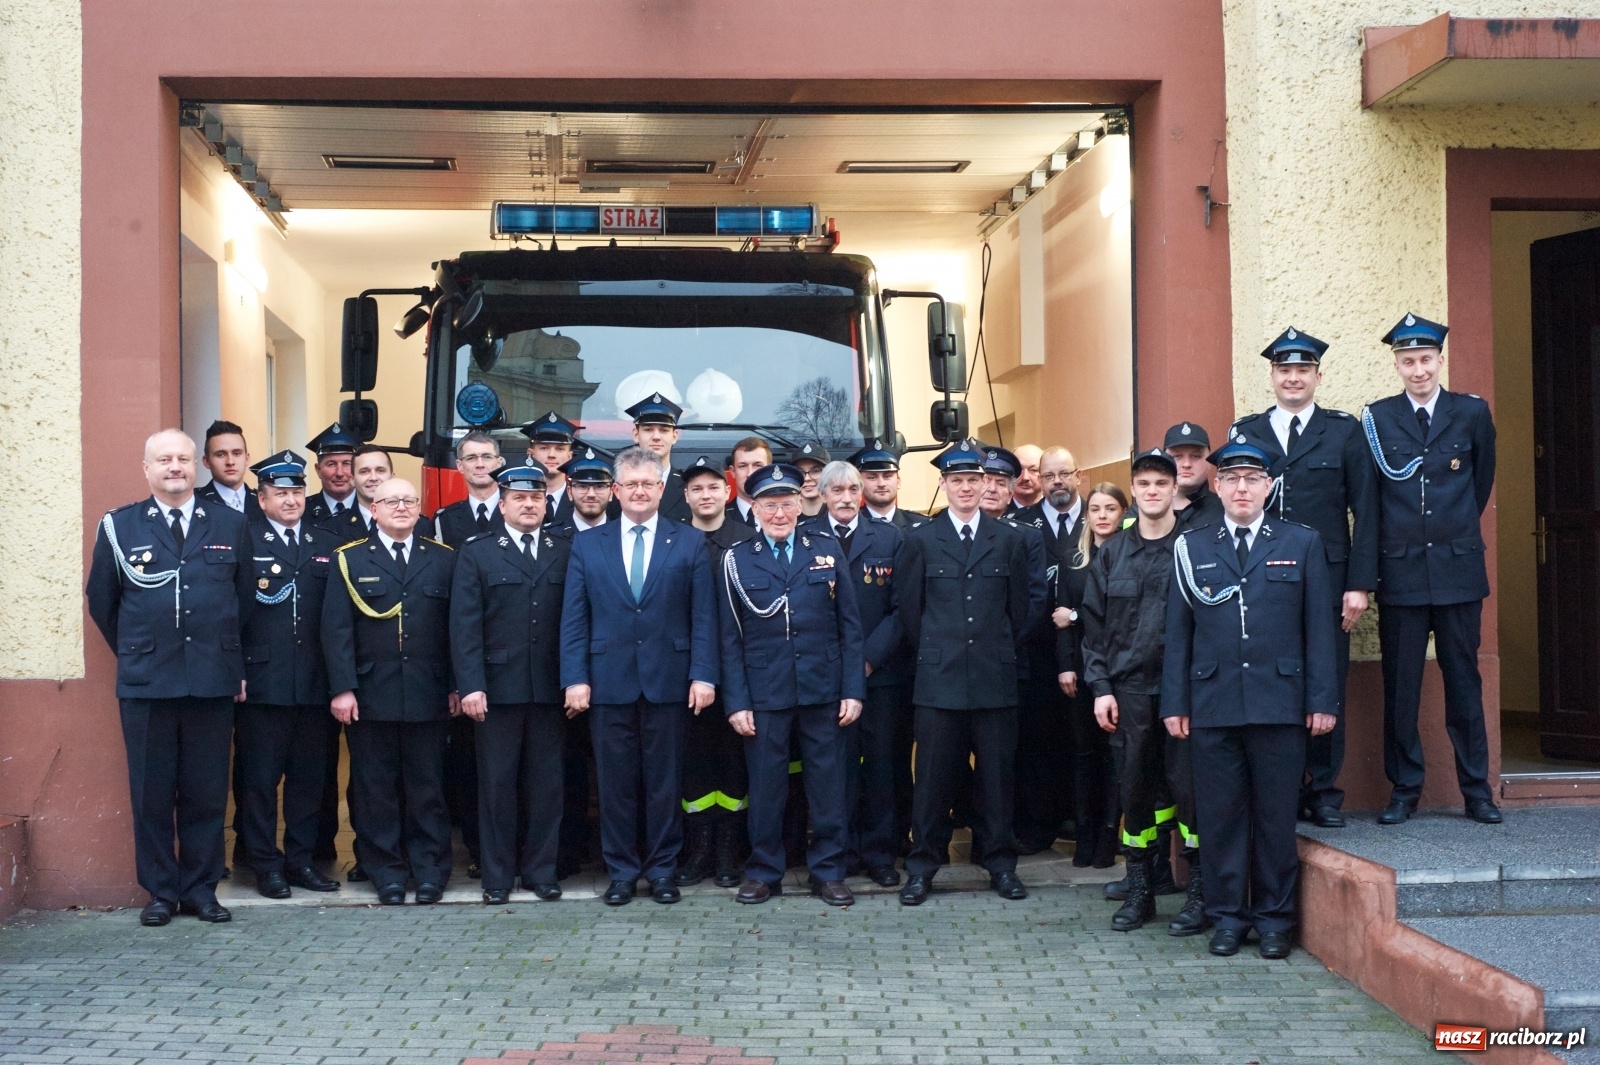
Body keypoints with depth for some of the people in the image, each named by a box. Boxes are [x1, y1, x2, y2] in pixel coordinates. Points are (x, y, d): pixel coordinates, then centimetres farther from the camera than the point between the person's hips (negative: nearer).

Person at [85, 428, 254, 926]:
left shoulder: (230, 525, 7)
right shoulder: (119, 527, 4)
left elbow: (246, 599, 12)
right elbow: (102, 602, 10)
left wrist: (233, 661, 9)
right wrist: (134, 654, 10)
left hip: (214, 680, 1)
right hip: (146, 683, -1)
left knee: (207, 792, 6)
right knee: (151, 793, 5)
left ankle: (201, 888, 17)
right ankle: (160, 891, 15)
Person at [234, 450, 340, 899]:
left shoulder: (326, 546, 12)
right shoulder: (244, 541, 0)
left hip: (313, 682, 4)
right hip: (262, 682, -4)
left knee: (309, 775, 9)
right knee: (260, 777, 2)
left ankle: (301, 859, 19)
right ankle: (266, 864, 11)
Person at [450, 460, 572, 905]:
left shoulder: (565, 553, 8)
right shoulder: (476, 553, 3)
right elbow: (465, 625, -3)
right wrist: (470, 685, -11)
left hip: (549, 688, 2)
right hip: (498, 686, -2)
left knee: (546, 782, 7)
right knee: (497, 783, 4)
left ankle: (540, 869, 18)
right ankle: (497, 876, 13)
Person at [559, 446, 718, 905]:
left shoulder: (690, 542, 5)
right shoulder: (587, 544, 8)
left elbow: (703, 615, 1)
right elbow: (574, 618, 5)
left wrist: (703, 675, -8)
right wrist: (575, 678, -4)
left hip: (667, 680, -1)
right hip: (608, 682, 1)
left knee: (665, 780, 6)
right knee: (616, 781, 6)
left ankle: (662, 869, 16)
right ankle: (621, 871, 16)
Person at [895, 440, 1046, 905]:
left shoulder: (1010, 540, 8)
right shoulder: (920, 540, 4)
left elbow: (1025, 604, 13)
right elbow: (908, 606, 7)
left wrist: (1005, 646, 11)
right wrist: (930, 649, 8)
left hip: (995, 676, 1)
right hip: (939, 678, -1)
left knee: (997, 775, 6)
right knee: (933, 777, 2)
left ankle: (1001, 864, 17)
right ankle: (922, 865, 11)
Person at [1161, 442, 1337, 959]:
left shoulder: (1302, 543, 8)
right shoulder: (1191, 547, 10)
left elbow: (1319, 627, 5)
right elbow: (1178, 631, 9)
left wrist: (1322, 699, -1)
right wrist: (1174, 702, 3)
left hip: (1280, 702, -1)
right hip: (1212, 703, 1)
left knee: (1276, 814, 4)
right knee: (1219, 814, 4)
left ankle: (1273, 917, 15)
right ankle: (1227, 916, 14)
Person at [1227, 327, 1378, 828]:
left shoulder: (1345, 431, 7)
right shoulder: (1245, 432, 10)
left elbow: (1365, 513, 3)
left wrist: (1359, 584, -4)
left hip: (1328, 583, -1)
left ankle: (1323, 792, 11)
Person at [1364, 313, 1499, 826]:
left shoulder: (1472, 412, 4)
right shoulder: (1376, 418, 2)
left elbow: (1482, 481, 17)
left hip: (1458, 569, 1)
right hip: (1400, 571, 0)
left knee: (1463, 679, 6)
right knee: (1400, 685, 3)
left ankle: (1476, 789, 14)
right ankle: (1404, 789, 12)